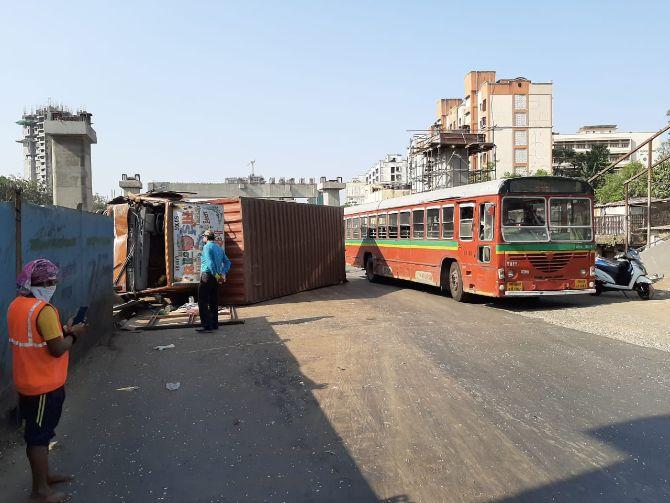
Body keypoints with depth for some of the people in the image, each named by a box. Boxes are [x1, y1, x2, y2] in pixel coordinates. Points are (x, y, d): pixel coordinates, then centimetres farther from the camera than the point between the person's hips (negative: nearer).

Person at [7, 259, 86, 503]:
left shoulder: (16, 305, 4)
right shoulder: (44, 310, -25)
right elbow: (58, 349, -25)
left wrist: (62, 330, 5)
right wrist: (73, 334, -8)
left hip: (28, 381, 9)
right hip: (45, 385, -9)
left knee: (38, 432, 21)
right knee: (39, 435, 3)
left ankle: (44, 474, 36)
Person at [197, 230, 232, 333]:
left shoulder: (207, 247, -8)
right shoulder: (220, 248, 16)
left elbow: (210, 262, -20)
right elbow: (227, 262, 16)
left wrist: (216, 275, -19)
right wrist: (223, 274, 8)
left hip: (207, 275, -8)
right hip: (215, 278, 8)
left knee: (203, 302, -6)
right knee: (214, 302, 12)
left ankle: (207, 325, -10)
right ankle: (214, 324, 15)